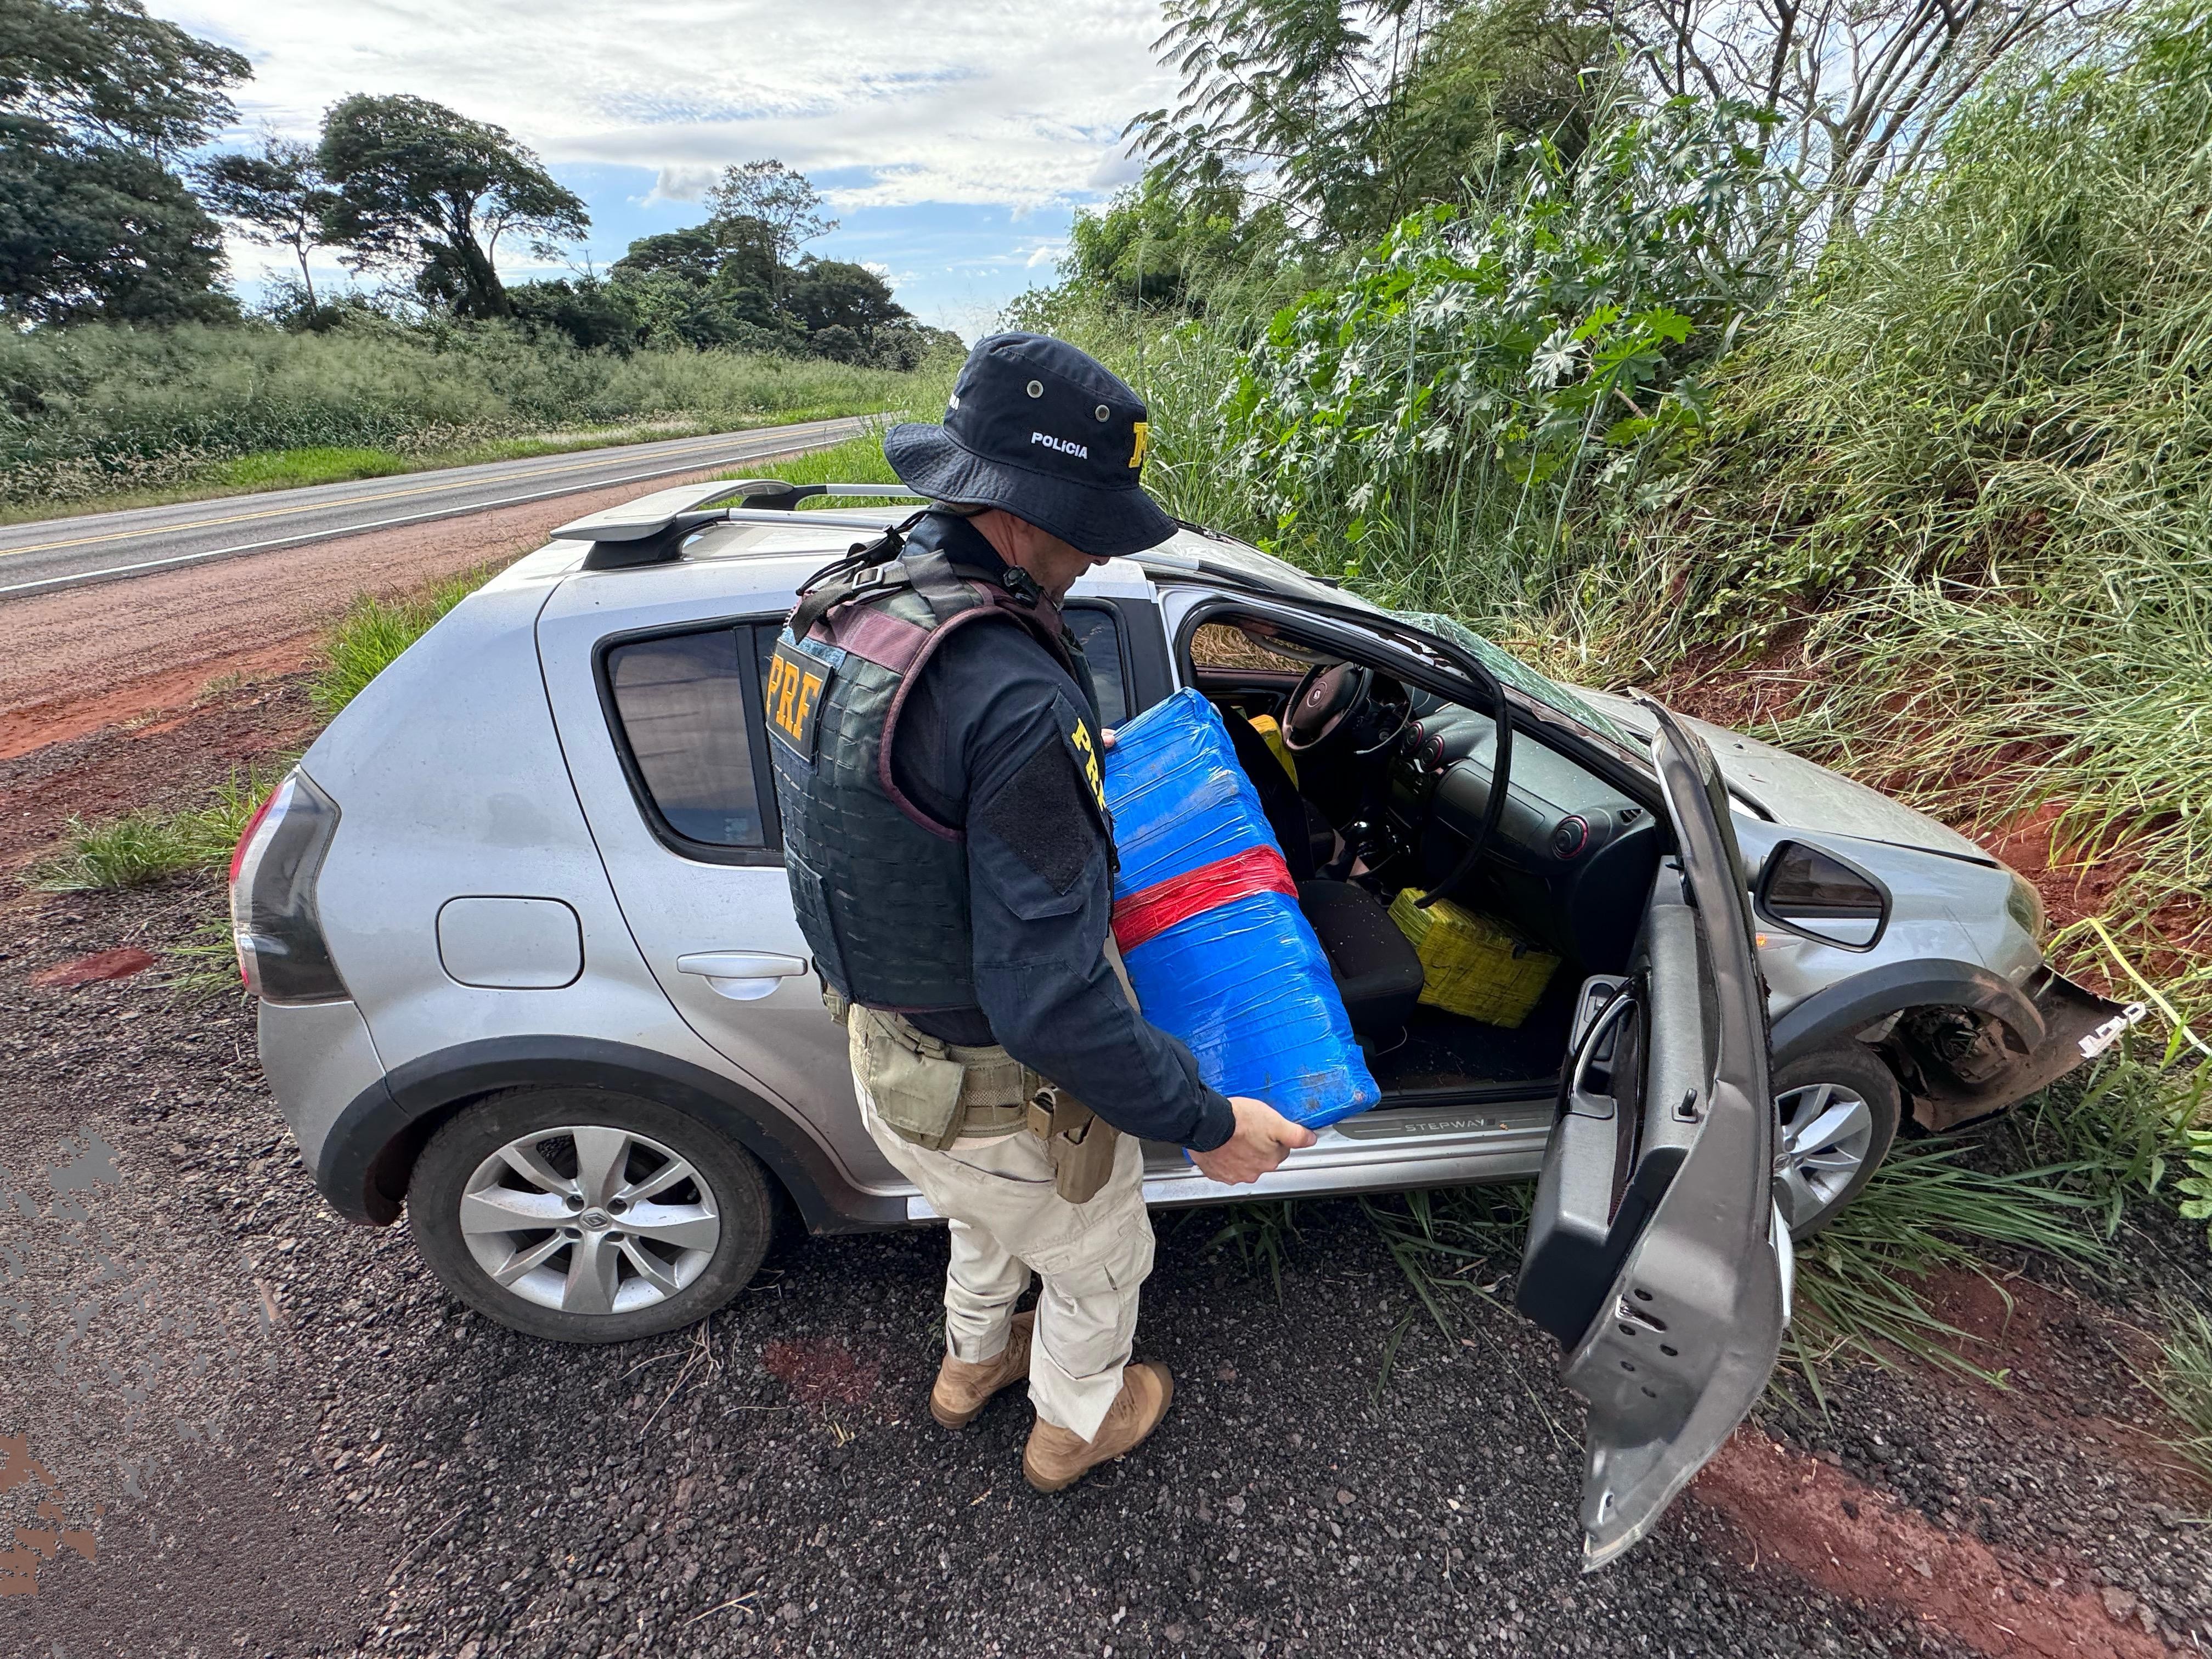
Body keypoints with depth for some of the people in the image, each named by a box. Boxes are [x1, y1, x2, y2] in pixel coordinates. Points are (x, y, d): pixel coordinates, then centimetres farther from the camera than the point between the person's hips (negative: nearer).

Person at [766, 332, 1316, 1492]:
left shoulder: (836, 610, -6)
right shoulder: (1012, 697, -35)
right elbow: (1049, 999, -33)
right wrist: (1207, 1124, -20)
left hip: (884, 1050, 8)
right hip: (1002, 1098, -7)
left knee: (985, 1221, 37)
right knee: (1099, 1262, 26)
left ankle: (973, 1363, 65)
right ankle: (1075, 1425, 55)